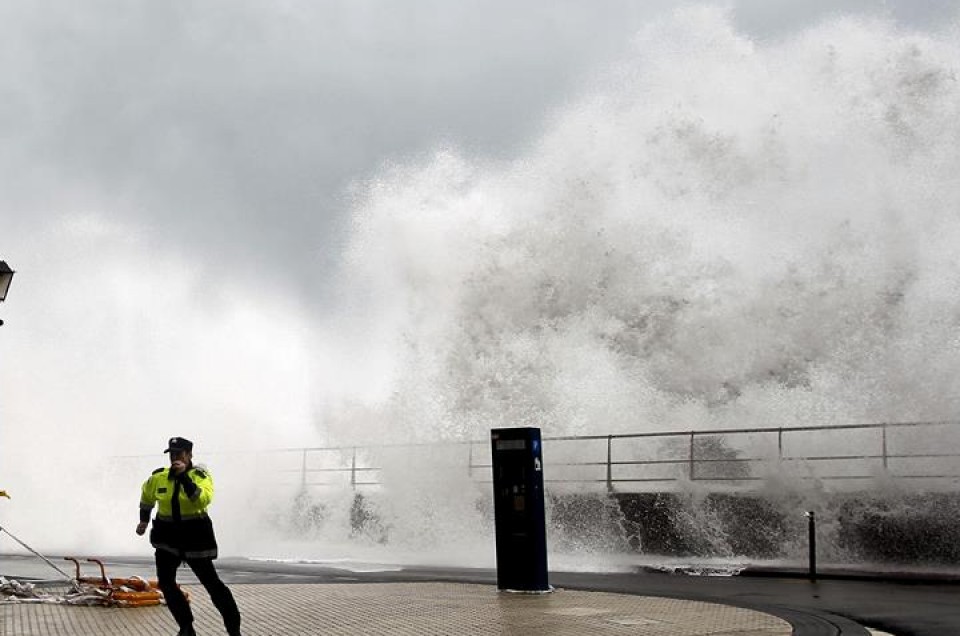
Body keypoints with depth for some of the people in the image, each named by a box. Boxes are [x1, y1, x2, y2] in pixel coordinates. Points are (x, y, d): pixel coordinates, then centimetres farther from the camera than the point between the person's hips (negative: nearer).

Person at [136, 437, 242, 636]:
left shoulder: (200, 475, -13)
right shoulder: (158, 477, -1)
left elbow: (203, 499, -32)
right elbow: (147, 495, 22)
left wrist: (184, 476, -35)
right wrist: (144, 520, 28)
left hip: (195, 535, -4)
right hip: (167, 535, 4)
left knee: (211, 582, -2)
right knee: (165, 583, -2)